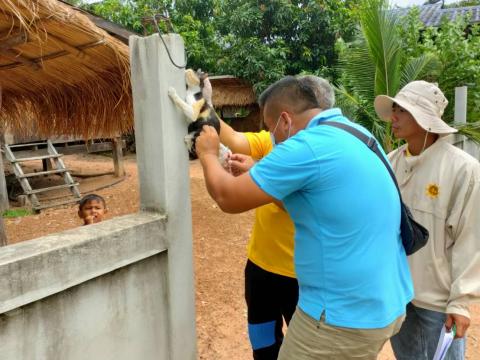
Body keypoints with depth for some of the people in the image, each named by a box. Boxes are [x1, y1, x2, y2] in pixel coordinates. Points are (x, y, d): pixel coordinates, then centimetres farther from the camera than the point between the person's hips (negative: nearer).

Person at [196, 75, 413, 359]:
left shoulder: (307, 146, -22)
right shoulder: (354, 134, 7)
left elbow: (229, 198, -14)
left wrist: (208, 154, 3)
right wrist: (254, 173, 17)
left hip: (344, 318, -9)